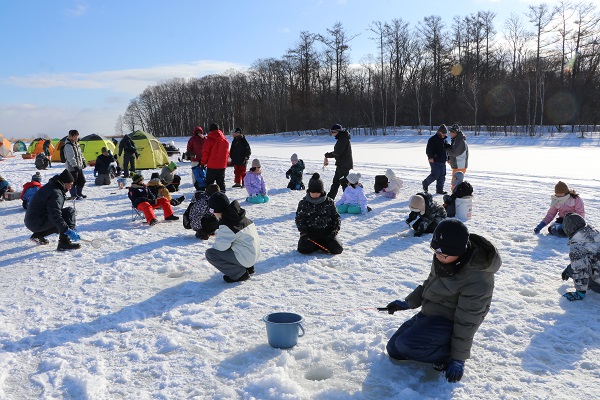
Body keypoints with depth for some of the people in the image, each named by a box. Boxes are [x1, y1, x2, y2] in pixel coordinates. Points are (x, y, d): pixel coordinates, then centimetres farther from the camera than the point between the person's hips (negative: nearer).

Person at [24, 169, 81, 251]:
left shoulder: (50, 186, 13)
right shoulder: (55, 193, -19)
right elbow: (55, 216, -29)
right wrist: (68, 231, -33)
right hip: (37, 223, -10)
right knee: (70, 211, -18)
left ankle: (38, 235, 23)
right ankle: (64, 243, -23)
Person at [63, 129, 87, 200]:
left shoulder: (76, 144, 14)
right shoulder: (68, 145, -16)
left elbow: (80, 154, 24)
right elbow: (71, 157, -22)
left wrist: (83, 162, 22)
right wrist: (75, 165, -26)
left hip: (79, 166, 10)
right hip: (72, 167, -10)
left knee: (82, 181, 15)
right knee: (73, 182, -3)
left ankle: (79, 193, 27)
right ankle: (74, 195, 6)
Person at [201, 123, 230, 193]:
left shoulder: (209, 139, -11)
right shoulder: (225, 139, 5)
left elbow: (205, 153, -9)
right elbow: (227, 152, 13)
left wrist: (203, 163, 2)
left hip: (212, 166, -5)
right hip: (222, 165, 5)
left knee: (209, 182, 4)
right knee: (221, 182, 12)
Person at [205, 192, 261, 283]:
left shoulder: (226, 223, -20)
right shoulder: (239, 216, 7)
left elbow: (220, 246, -17)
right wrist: (218, 233, 15)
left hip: (245, 258, -9)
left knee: (209, 254, -10)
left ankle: (239, 273, -6)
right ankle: (247, 267, 18)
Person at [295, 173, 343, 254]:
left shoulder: (329, 202, 5)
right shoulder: (303, 203, 3)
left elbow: (336, 216, 10)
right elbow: (299, 218, 4)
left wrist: (335, 229, -6)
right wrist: (303, 231, -12)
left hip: (327, 233, 1)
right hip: (310, 233, -1)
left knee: (337, 249, -17)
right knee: (304, 249, -26)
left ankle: (319, 244, 9)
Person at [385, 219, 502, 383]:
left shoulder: (477, 279, -30)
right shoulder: (443, 257, -7)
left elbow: (466, 322, -22)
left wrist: (458, 358, -14)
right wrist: (408, 302, 10)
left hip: (449, 321, -8)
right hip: (429, 314, 8)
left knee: (405, 344, -28)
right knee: (394, 350, 7)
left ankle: (447, 355, -5)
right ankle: (444, 345, 16)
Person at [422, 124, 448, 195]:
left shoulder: (444, 140, 16)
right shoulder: (433, 139, -8)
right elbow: (428, 149, -14)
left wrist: (448, 158, 21)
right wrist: (430, 157, -24)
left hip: (442, 161, 8)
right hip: (435, 161, -8)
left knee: (442, 176, 6)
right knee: (435, 175, -11)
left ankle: (439, 189, 13)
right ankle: (425, 183, 13)